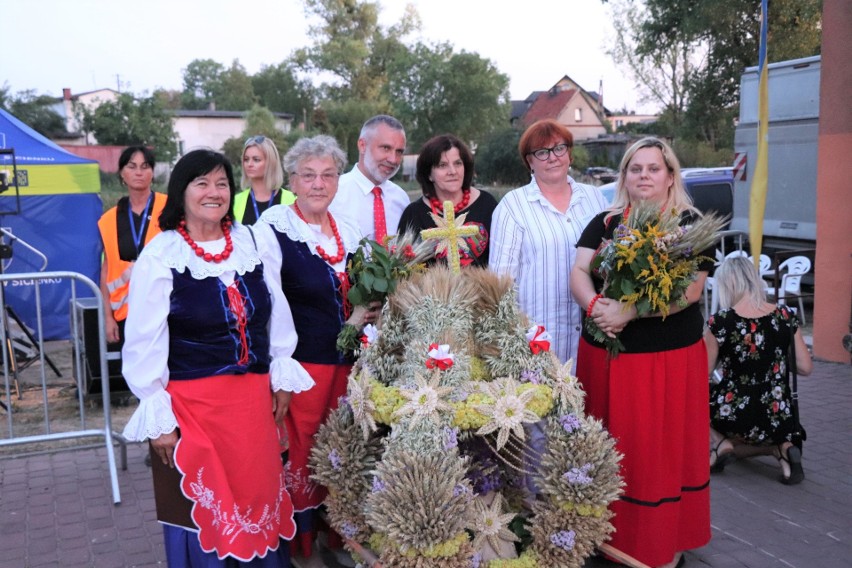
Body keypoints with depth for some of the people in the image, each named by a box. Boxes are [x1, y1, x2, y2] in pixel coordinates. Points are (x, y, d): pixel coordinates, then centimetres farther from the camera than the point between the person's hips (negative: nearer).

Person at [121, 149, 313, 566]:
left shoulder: (249, 240, 2)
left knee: (259, 493, 15)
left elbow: (276, 309, 10)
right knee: (203, 506, 10)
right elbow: (144, 343, -8)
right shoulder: (160, 255, -10)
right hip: (192, 401, -3)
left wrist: (282, 375, 8)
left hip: (254, 396, 4)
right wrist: (157, 418, -8)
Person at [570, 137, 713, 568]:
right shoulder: (604, 223, 8)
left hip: (669, 357, -3)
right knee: (611, 448, 12)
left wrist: (627, 311, -23)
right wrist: (596, 305, -24)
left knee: (663, 448, 6)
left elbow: (690, 290, -14)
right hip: (604, 353, 4)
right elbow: (579, 273, -3)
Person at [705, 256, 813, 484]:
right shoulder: (785, 316, -4)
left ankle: (717, 441, 0)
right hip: (777, 418, 4)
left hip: (734, 415, -4)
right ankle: (780, 447, 4)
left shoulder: (720, 322, -16)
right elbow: (806, 368, 2)